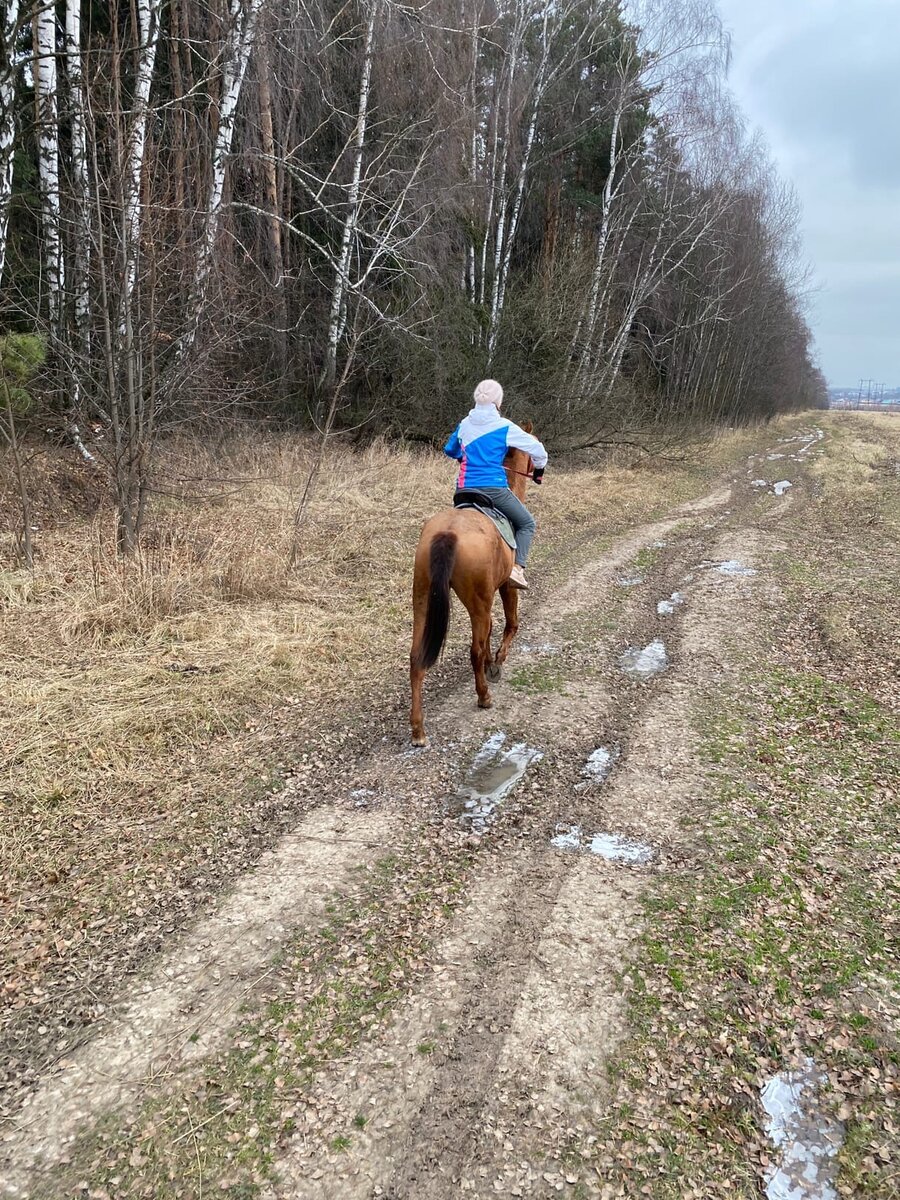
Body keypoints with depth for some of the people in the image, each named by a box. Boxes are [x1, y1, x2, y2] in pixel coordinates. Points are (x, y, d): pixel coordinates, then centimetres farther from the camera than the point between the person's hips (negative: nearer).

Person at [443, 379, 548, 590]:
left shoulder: (464, 425, 11)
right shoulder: (505, 427, -2)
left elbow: (450, 450, 28)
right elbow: (536, 449, 3)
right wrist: (539, 470, 22)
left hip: (465, 488, 4)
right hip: (493, 487, -4)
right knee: (526, 523, 11)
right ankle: (517, 567, -7)